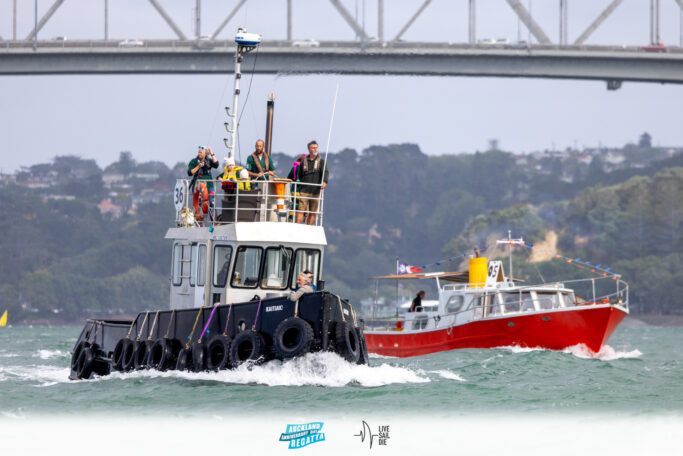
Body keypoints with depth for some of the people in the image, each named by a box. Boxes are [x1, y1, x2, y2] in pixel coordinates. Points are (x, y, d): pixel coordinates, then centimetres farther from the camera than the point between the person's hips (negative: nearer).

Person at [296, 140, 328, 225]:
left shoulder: (321, 161, 6)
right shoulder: (304, 161, 10)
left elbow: (325, 171, -11)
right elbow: (300, 175, 18)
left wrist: (324, 181, -30)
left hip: (316, 191, 0)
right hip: (304, 191, 0)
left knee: (313, 213, 2)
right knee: (301, 210, -11)